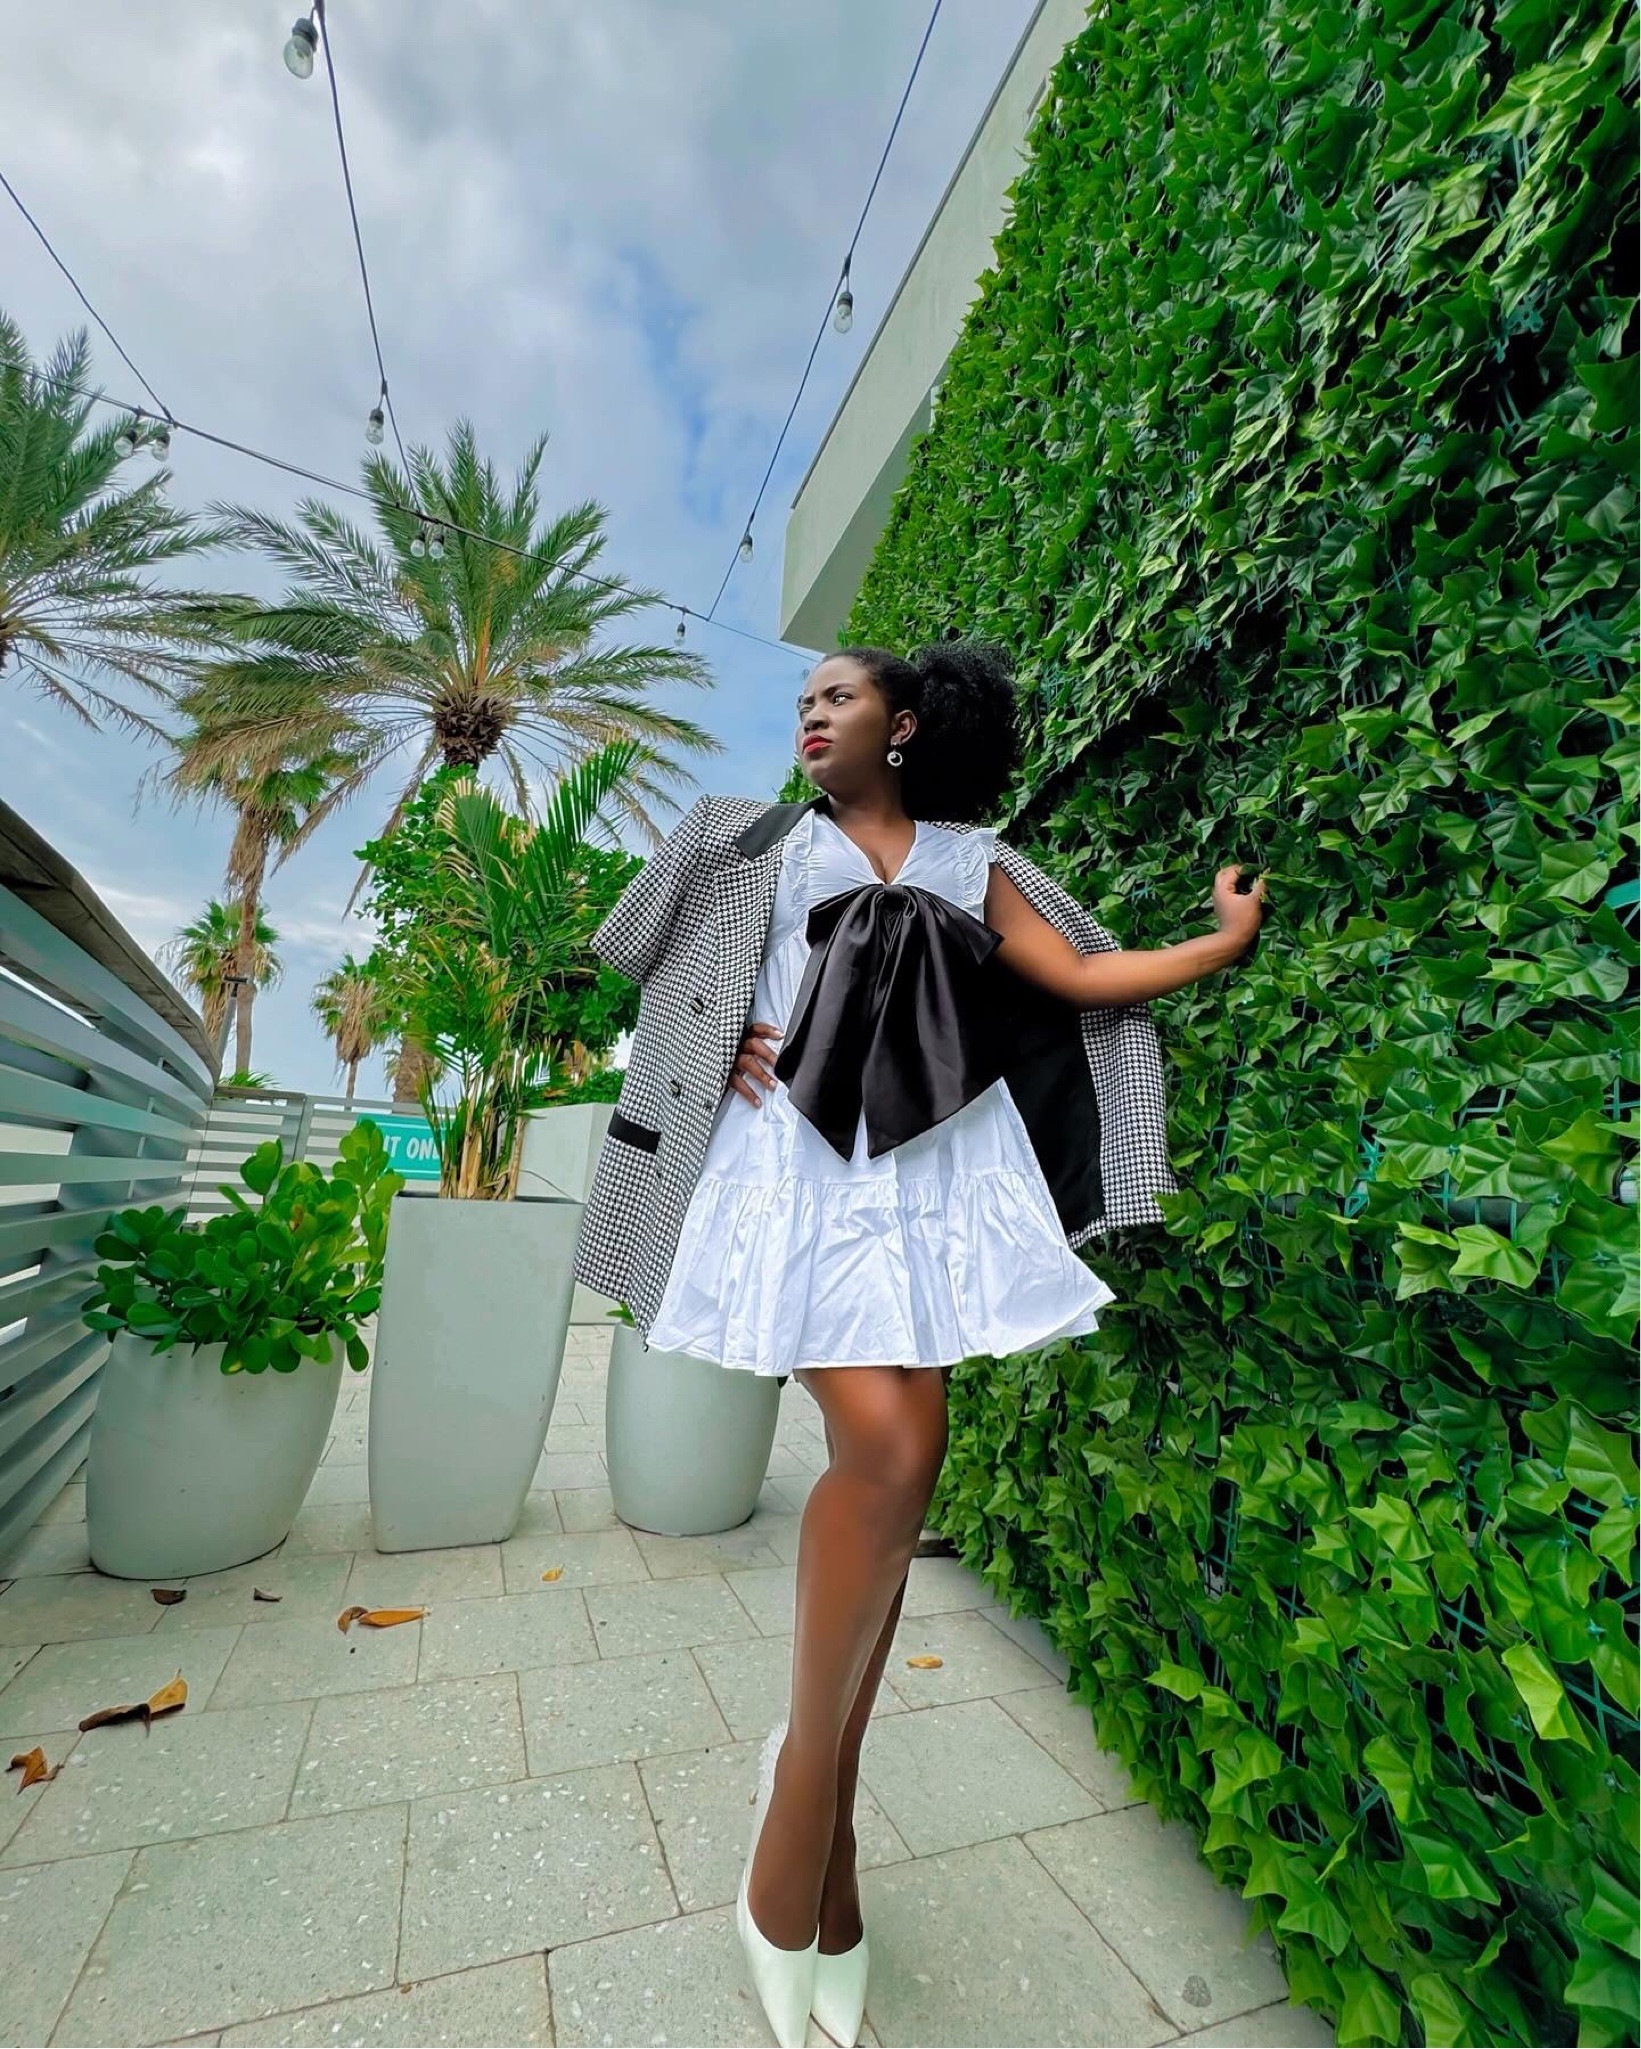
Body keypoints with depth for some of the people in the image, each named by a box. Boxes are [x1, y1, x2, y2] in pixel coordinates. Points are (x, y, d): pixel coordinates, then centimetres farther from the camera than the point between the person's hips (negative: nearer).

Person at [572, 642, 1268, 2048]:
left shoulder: (976, 862, 18)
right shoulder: (770, 848, 18)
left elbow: (1086, 982, 13)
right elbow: (677, 969, 22)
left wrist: (1227, 941, 10)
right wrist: (728, 1041, 3)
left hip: (944, 1169, 2)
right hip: (807, 1164, -1)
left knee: (898, 1460, -1)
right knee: (887, 1449, -18)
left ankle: (815, 1793, 19)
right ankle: (808, 1788, 7)